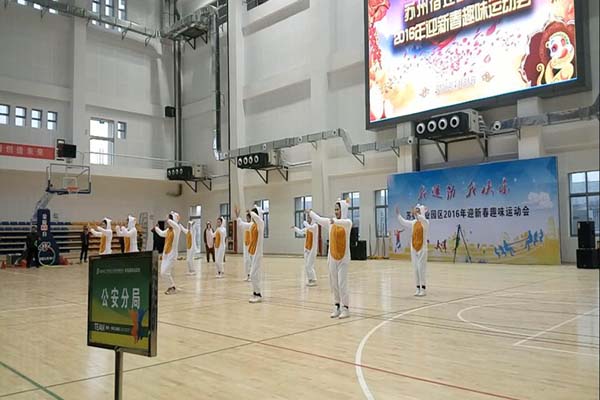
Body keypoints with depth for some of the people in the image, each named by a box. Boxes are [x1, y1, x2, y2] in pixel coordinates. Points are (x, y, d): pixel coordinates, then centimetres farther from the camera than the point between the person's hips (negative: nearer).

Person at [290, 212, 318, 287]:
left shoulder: (315, 226, -11)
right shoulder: (307, 227, 11)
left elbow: (310, 228, -32)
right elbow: (301, 232, 26)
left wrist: (304, 222, -16)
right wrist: (295, 228, 15)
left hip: (312, 249, -8)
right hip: (307, 249, 8)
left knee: (309, 266, -9)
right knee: (306, 266, 10)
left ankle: (314, 281, -1)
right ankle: (310, 280, 19)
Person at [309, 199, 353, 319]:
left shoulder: (348, 222, -8)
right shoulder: (330, 222, 8)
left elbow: (345, 223, -33)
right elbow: (318, 219, 25)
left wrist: (335, 221, -53)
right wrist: (311, 212, 41)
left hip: (343, 259, -5)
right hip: (332, 258, 5)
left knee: (342, 284, -7)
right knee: (334, 284, 8)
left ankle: (345, 309, 1)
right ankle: (337, 307, 17)